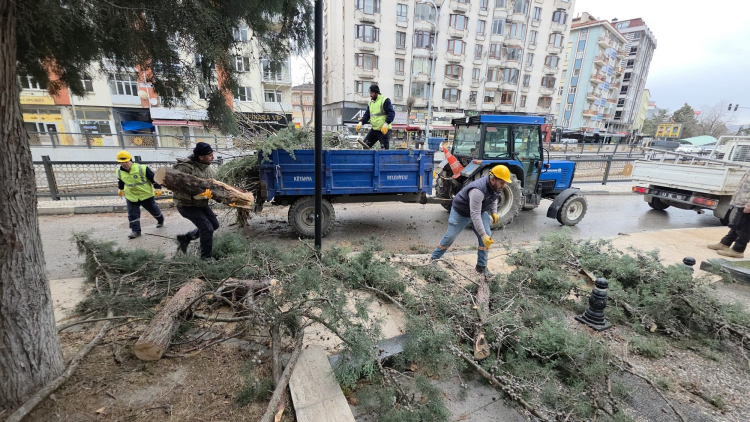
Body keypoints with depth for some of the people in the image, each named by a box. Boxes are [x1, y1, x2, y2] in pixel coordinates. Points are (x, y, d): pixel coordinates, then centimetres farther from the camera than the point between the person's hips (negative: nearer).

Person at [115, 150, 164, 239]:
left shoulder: (142, 168, -19)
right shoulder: (119, 172, -3)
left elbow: (154, 178, -13)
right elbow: (121, 181, 20)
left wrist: (157, 188, -16)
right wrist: (120, 189, 30)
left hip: (146, 195, -3)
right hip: (131, 197, 4)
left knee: (154, 209, 14)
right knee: (132, 214, -1)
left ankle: (160, 220, 41)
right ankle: (135, 230, 6)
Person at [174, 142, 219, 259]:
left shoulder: (207, 167, -1)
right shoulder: (185, 168, -26)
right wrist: (198, 195, -39)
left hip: (201, 203, 9)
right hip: (186, 204, -8)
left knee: (214, 224, 14)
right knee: (207, 228, -11)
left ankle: (185, 238, 29)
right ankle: (206, 258, 5)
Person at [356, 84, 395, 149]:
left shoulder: (385, 100, -8)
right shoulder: (371, 102, 15)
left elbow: (391, 113, -16)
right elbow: (367, 115, 16)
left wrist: (386, 123, -30)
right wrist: (361, 122, -3)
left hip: (384, 130, -7)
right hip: (374, 129, 8)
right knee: (365, 145, 4)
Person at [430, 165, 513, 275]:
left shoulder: (496, 186, -12)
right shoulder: (478, 190, -39)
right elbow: (475, 216, -40)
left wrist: (494, 212, -3)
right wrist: (483, 235, -42)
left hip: (480, 211, 7)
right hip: (461, 212, -7)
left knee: (487, 236, -5)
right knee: (450, 237, 1)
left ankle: (481, 266, 8)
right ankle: (433, 259, 20)